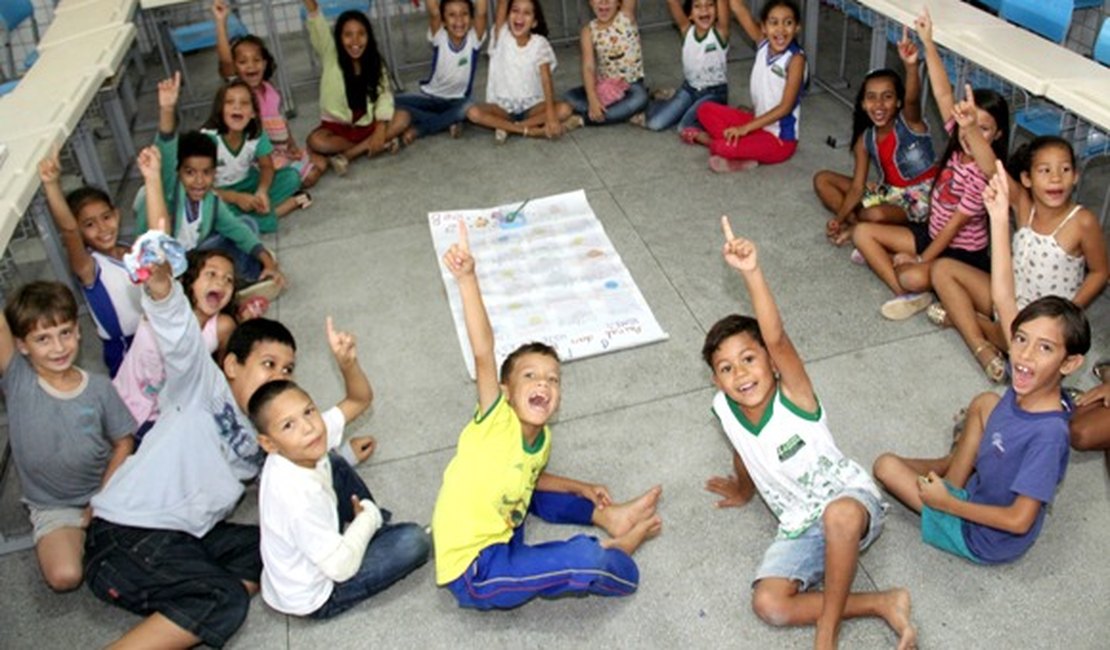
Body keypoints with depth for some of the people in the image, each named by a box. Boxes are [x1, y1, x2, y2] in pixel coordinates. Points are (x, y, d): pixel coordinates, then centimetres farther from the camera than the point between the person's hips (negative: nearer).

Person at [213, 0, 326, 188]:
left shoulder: (270, 90, 4)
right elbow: (225, 60, -32)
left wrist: (292, 145, 2)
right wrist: (221, 22, -38)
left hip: (282, 149, 7)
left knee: (320, 163, 10)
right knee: (307, 176, -18)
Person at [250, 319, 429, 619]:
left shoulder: (310, 455, -17)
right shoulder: (297, 498, -38)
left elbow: (360, 400, -7)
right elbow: (341, 568, -30)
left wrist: (348, 362, -26)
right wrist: (367, 518, -14)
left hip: (308, 554, 8)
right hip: (315, 598, -7)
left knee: (334, 464, 12)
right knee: (415, 540, -14)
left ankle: (374, 526, 20)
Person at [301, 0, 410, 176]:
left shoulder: (375, 62, -2)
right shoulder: (330, 56, -9)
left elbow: (384, 96, -11)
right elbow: (317, 25, -25)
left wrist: (380, 131, -26)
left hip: (367, 125, 3)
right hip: (337, 127, -2)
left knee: (402, 118, -22)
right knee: (316, 141, -33)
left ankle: (347, 155, -25)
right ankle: (376, 145, -22)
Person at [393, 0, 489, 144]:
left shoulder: (474, 38, -14)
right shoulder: (439, 37, -14)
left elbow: (481, 13, -32)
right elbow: (433, 12, -32)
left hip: (457, 100, -1)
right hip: (430, 97, 1)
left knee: (469, 108, -37)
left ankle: (418, 129, -20)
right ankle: (449, 123, -18)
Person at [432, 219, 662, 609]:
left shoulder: (542, 438, 4)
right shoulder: (496, 420, -19)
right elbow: (483, 352, -33)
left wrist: (579, 489, 15)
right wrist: (467, 279, -44)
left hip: (499, 542, 8)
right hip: (474, 575, -8)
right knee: (587, 559, -25)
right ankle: (619, 550, 6)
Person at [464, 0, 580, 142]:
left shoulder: (539, 43, -7)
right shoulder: (501, 36, -5)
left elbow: (547, 80, -18)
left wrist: (550, 115, -31)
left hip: (532, 106, 0)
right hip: (502, 107, 0)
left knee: (564, 109, -27)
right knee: (473, 112, -29)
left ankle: (507, 127, -21)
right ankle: (535, 130, -26)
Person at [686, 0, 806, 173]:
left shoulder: (795, 59, -20)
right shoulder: (763, 43, -4)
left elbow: (785, 107, -22)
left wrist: (745, 128, -26)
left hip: (780, 139, -7)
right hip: (759, 122, 7)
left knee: (723, 147, -29)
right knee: (705, 110, 3)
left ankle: (713, 140, 1)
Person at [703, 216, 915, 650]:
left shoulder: (794, 399, -20)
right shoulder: (725, 410, -5)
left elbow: (777, 338, -40)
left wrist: (751, 272, -52)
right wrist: (744, 491, 36)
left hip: (852, 498, -5)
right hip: (799, 527, 5)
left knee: (839, 514, -43)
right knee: (768, 604, -20)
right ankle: (882, 604, -9)